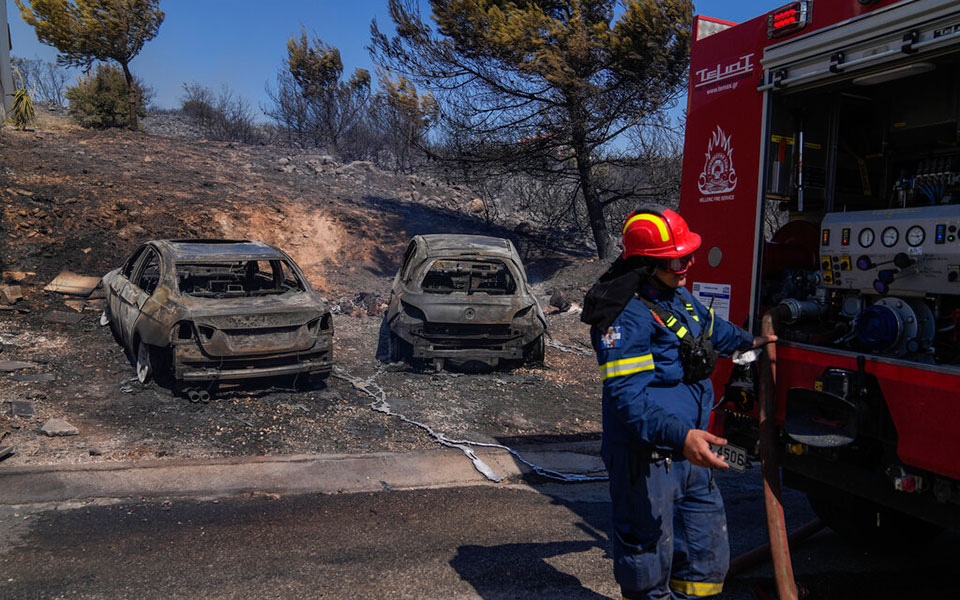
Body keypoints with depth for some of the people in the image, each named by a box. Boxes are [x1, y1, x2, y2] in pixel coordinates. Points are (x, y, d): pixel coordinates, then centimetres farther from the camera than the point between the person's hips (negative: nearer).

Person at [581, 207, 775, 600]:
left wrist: (748, 342, 47)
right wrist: (680, 436, -39)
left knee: (707, 559, 21)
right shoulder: (626, 315, -22)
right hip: (648, 458, -9)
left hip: (688, 453, 9)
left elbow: (710, 326, 33)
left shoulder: (676, 295, 10)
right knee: (649, 559, 4)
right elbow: (627, 395, -29)